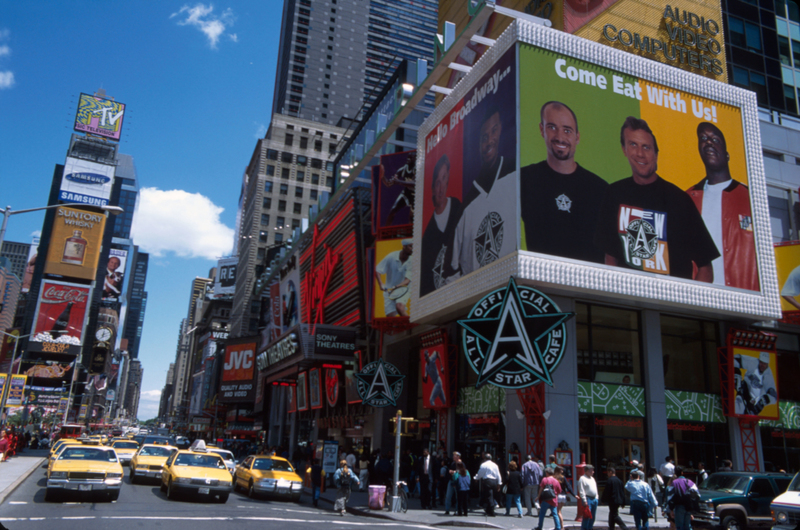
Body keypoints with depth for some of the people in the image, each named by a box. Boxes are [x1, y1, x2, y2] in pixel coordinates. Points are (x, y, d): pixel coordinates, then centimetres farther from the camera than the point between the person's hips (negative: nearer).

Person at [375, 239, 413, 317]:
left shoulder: (411, 262, -15)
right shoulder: (391, 257, -14)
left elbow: (407, 280, -20)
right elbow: (377, 270, -11)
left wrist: (396, 287, -38)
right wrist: (381, 284, -26)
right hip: (389, 290, 1)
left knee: (399, 306, -29)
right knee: (390, 315, -5)